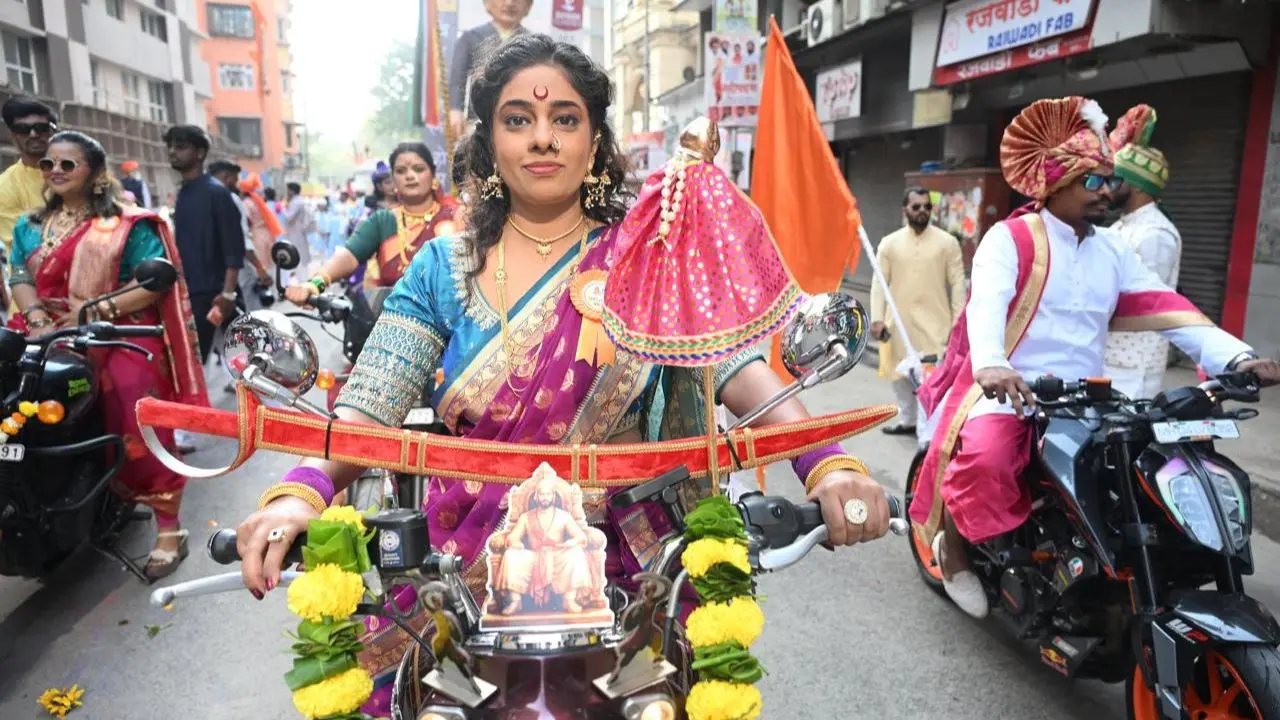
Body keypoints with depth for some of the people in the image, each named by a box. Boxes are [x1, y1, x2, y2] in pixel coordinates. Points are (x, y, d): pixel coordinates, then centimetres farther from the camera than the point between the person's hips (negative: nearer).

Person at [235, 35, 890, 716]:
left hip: (615, 571, 0)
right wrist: (300, 491, -26)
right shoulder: (441, 269, 2)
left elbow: (737, 363, -14)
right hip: (461, 576, 1)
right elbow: (367, 408, -7)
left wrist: (824, 461, -31)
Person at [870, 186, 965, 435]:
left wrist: (958, 322, -6)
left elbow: (958, 283, -1)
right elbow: (879, 283, 2)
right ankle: (907, 421, 32)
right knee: (901, 374, 15)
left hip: (935, 322, -3)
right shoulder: (889, 243, 3)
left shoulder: (947, 242, -1)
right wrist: (877, 318, -7)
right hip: (899, 321, 3)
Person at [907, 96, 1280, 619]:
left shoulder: (1113, 251, 15)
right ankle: (953, 547, -3)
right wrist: (990, 365, -44)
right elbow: (987, 303, -24)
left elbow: (1165, 309, 7)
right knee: (984, 460, -33)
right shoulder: (1009, 238, -5)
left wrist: (1236, 357, -9)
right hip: (1007, 393, -7)